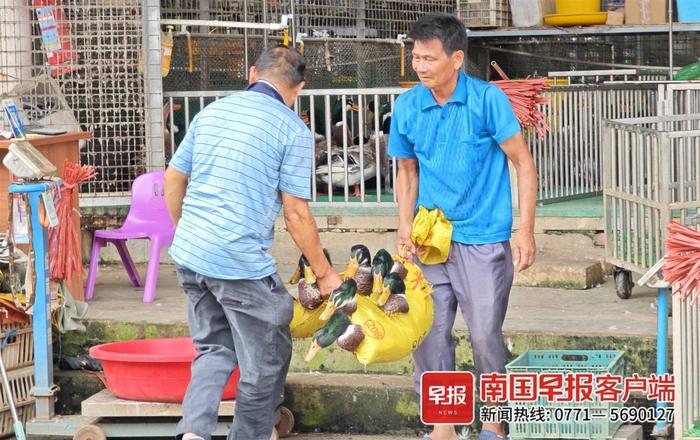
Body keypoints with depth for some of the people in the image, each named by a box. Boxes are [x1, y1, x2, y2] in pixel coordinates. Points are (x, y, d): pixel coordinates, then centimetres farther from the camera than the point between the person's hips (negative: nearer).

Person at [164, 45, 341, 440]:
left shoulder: (211, 112, 11)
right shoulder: (293, 129, -6)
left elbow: (173, 180, 16)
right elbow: (296, 214, -7)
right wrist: (325, 273, 3)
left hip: (189, 255, 6)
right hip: (241, 261, -6)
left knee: (214, 348, 19)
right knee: (266, 360, 13)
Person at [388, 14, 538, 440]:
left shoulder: (487, 99, -11)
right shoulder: (407, 106, 1)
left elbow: (524, 164, -8)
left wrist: (526, 230, -14)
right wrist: (405, 226, 1)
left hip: (482, 240, -4)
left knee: (485, 334, -2)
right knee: (429, 332, 3)